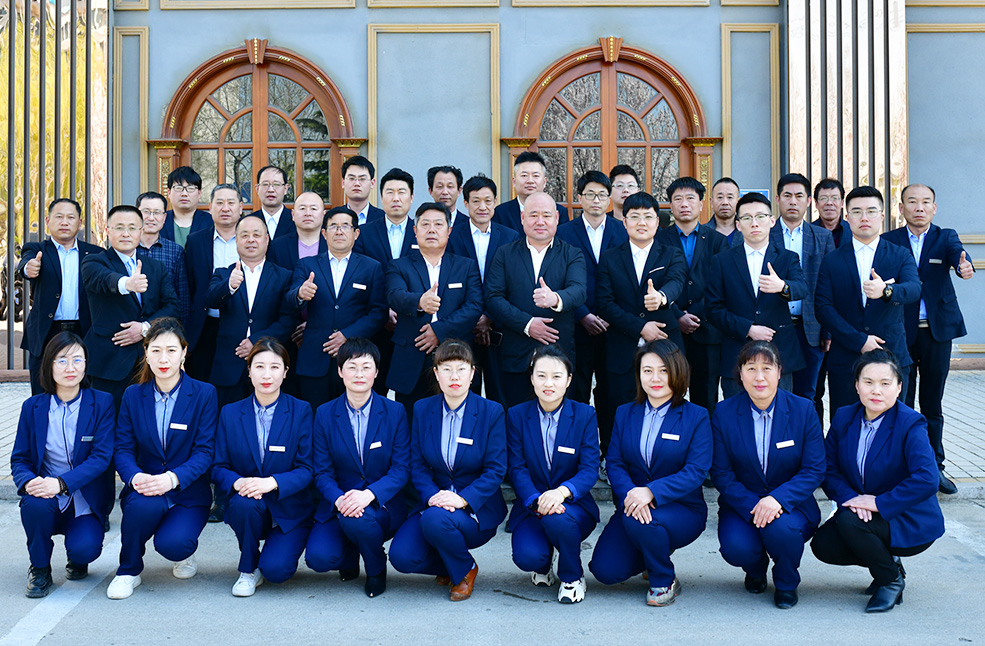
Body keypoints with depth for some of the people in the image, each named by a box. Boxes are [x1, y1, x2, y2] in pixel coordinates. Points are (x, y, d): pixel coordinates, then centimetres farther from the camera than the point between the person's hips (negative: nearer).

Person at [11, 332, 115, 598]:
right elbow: (19, 459, 3)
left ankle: (77, 561, 15)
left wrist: (61, 483, -28)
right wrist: (28, 482, -21)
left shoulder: (101, 404, -5)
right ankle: (40, 570, -3)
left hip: (86, 503, -2)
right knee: (35, 504, -33)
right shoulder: (33, 407, 3)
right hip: (48, 504, 2)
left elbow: (102, 456, -13)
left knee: (84, 548, -27)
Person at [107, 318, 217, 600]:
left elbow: (204, 451, -8)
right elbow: (123, 448, 0)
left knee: (172, 543, -29)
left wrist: (172, 478, -27)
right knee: (144, 504, -35)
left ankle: (184, 551, 12)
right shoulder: (133, 395, 5)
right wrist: (135, 476, -23)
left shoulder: (203, 393, -3)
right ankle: (129, 570, -6)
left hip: (188, 494, -2)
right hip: (144, 488, 2)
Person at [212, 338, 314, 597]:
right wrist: (237, 482, -23)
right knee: (243, 503, -34)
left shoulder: (300, 411, -4)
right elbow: (218, 468, 1)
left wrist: (272, 482, -26)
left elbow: (306, 469, -8)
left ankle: (279, 549, 17)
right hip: (249, 509, 2)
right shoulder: (231, 413, 3)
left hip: (289, 510, -2)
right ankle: (248, 570, -6)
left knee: (276, 570, -22)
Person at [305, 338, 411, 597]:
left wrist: (368, 494, -25)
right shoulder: (325, 414, 2)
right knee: (318, 557, -24)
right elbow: (322, 472, -2)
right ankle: (349, 556, 16)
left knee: (356, 518, -36)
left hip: (383, 505, -2)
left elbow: (402, 468, -7)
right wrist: (339, 500, -24)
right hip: (338, 505, 2)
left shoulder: (394, 412, -2)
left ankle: (377, 568, -1)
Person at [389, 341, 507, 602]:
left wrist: (463, 499, -24)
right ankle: (449, 563, 12)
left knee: (435, 520, -35)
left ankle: (465, 569, -3)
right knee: (401, 556, -21)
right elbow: (417, 466, 3)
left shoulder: (491, 412, -7)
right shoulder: (422, 409, 3)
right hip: (435, 500, 3)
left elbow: (496, 470, -9)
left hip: (477, 508, -3)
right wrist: (432, 495, -18)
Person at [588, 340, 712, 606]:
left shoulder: (696, 417, -4)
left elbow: (696, 471, -13)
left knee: (640, 522, -36)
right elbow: (614, 462, 0)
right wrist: (629, 493, -23)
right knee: (605, 570, -15)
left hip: (683, 509, -4)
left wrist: (651, 491, -28)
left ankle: (664, 582, -6)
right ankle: (651, 553, 19)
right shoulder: (625, 414, 8)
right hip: (632, 504, 4)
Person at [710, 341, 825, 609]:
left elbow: (814, 470, -8)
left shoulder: (803, 410, -5)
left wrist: (777, 499, -25)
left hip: (791, 505, 0)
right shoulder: (723, 413, -4)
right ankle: (756, 568, 13)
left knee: (781, 528, -34)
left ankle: (786, 584, 2)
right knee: (736, 548, -28)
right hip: (741, 504, 1)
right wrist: (753, 507, -21)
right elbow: (721, 473, -5)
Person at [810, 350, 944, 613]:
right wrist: (850, 497, -20)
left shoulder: (911, 425, -17)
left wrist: (879, 503, -28)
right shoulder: (844, 418, -1)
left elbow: (927, 480, -29)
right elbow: (829, 469, -1)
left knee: (849, 521, -30)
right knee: (823, 545, -16)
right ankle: (888, 562, 12)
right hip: (864, 513, 6)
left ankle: (891, 580, -3)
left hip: (910, 524, -6)